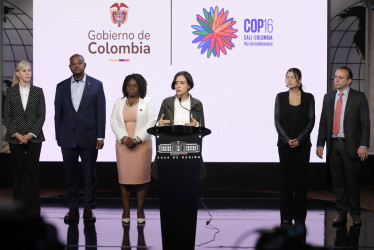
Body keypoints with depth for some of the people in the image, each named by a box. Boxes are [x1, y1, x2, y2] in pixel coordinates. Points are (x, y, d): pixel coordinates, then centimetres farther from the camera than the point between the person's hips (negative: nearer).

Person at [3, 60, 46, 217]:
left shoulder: (38, 91, 3)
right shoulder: (11, 92, 4)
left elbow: (41, 116, 0)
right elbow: (7, 116, 2)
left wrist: (31, 134, -9)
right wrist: (16, 134, -9)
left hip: (34, 138, 0)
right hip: (15, 138, 0)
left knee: (33, 171, 0)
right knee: (18, 171, 4)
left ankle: (33, 209, 6)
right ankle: (18, 208, 11)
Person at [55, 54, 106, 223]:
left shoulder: (96, 85, 2)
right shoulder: (61, 86, 8)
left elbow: (101, 112, 0)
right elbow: (58, 113, 9)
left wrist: (100, 136, -5)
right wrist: (58, 137, 4)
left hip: (89, 137, -2)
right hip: (68, 138, 2)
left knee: (90, 174, 4)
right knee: (70, 174, 6)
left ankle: (88, 209, 12)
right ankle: (72, 209, 14)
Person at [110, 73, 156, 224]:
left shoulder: (147, 103, 5)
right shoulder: (118, 103, 11)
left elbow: (151, 122, -3)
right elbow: (114, 123, 5)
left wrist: (138, 139, -13)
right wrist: (124, 138, -10)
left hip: (142, 145, -2)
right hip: (123, 145, 2)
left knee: (142, 177, -2)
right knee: (124, 177, 0)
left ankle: (140, 210, 6)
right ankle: (126, 210, 7)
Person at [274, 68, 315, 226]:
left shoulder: (308, 98, 3)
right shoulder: (280, 97, 4)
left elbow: (311, 121, -1)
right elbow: (277, 121, 0)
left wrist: (299, 139, -12)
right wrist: (287, 140, -11)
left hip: (302, 144, 0)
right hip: (284, 144, 1)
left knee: (301, 179, 2)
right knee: (285, 179, 2)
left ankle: (300, 217, 10)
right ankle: (286, 217, 9)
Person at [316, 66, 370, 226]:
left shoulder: (359, 97, -1)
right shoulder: (328, 97, 11)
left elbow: (365, 123, -4)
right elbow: (323, 123, 12)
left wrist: (363, 145, -12)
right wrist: (320, 144, 5)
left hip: (350, 145, -4)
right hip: (333, 145, 4)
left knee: (352, 181, 2)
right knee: (337, 181, 7)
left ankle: (355, 213, 14)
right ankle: (341, 213, 16)